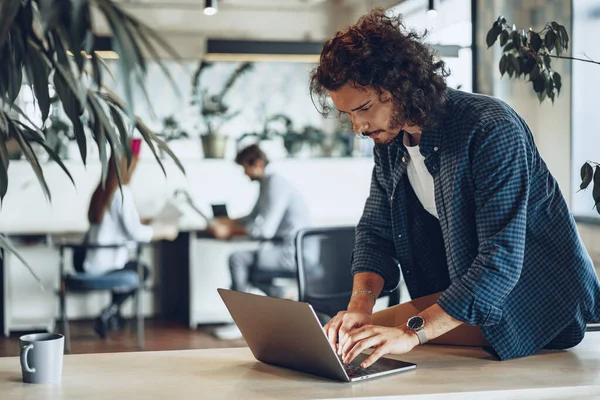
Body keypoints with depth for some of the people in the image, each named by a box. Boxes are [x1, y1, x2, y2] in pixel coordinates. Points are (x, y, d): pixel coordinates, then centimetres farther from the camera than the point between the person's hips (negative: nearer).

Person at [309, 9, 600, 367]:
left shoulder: (491, 128, -26)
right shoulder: (389, 137, -2)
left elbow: (501, 261, -33)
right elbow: (375, 231, 3)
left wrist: (412, 332, -41)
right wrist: (360, 302, -18)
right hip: (462, 291, 7)